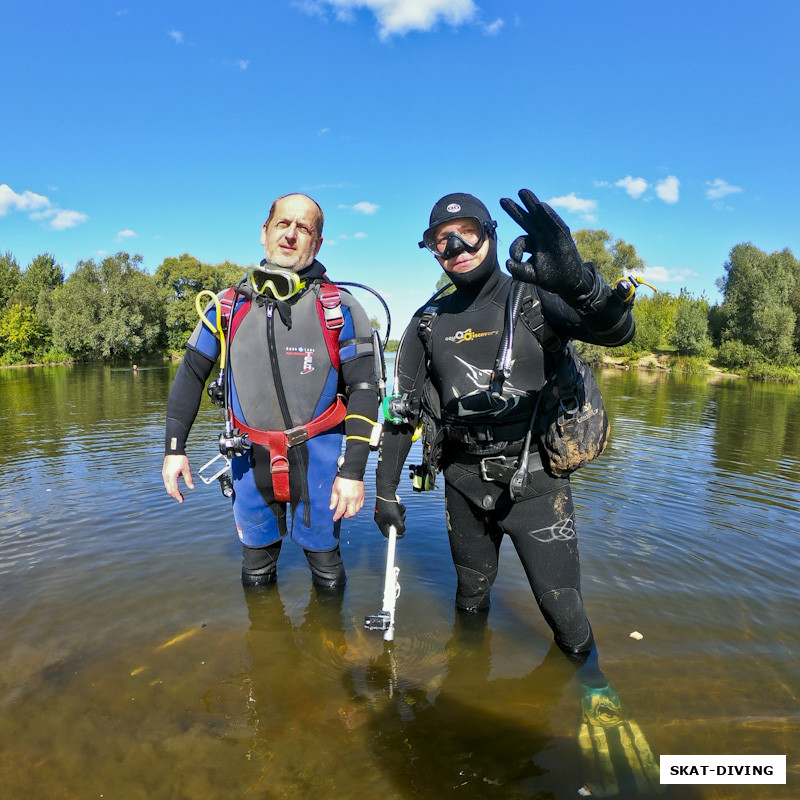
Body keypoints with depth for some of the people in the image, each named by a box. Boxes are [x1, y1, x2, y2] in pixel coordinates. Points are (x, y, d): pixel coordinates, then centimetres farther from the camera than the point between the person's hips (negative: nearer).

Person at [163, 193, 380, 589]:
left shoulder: (339, 309, -7)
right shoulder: (230, 305, 1)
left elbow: (363, 391, -9)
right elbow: (190, 375, 8)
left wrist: (353, 471, -14)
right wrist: (174, 449, 3)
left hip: (317, 459, -2)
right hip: (251, 460, 3)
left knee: (328, 577, 14)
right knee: (256, 575, 19)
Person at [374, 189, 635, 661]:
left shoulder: (534, 300, -6)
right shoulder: (429, 323, 4)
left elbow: (618, 331, -22)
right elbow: (404, 410, 8)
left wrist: (578, 282, -44)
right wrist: (386, 493, 7)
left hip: (534, 481, -3)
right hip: (465, 484, 3)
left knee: (562, 606, 1)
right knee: (471, 596, 19)